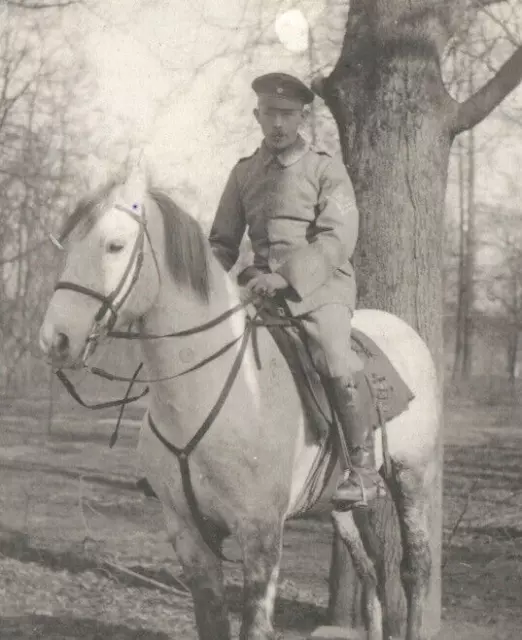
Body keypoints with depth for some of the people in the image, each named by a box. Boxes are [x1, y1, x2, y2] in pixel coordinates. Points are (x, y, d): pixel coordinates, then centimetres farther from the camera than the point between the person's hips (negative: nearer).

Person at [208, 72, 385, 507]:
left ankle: (364, 467, -21)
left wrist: (287, 275, -23)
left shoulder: (326, 170, 1)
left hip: (320, 283, -5)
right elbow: (223, 242, 18)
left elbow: (337, 239, -12)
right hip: (262, 284, 5)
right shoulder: (244, 173, 14)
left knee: (335, 357, -28)